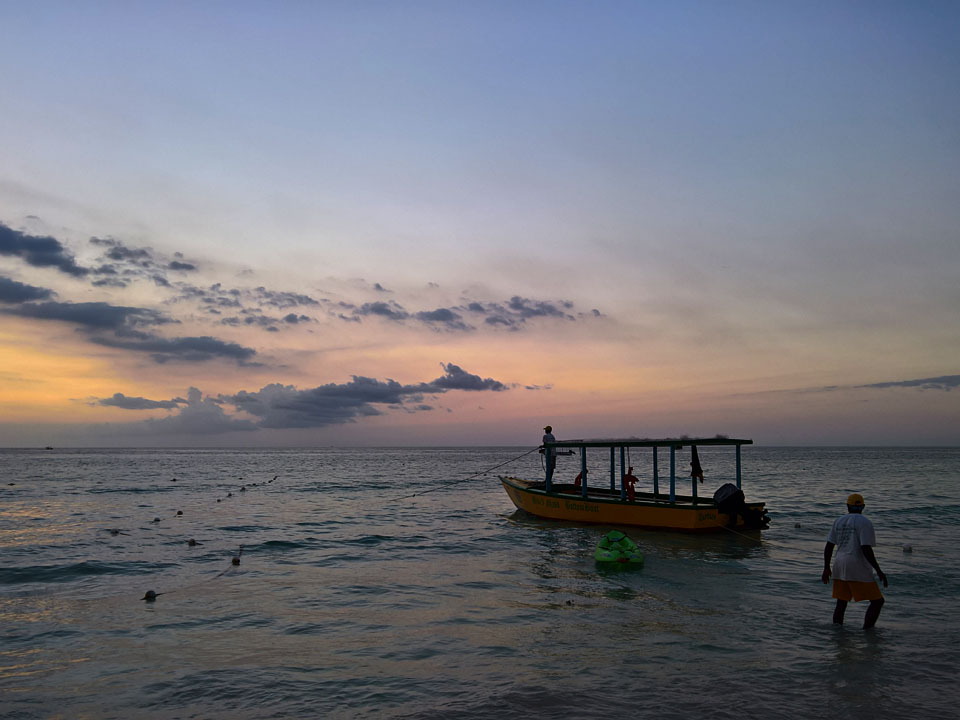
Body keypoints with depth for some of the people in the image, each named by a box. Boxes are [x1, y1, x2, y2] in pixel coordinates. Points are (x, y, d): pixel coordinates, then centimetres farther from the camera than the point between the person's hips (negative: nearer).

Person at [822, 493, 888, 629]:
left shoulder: (839, 521, 10)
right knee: (877, 601, 4)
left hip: (840, 567, 6)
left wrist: (826, 568, 16)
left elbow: (828, 546, 9)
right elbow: (866, 549, -17)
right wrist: (879, 571, -12)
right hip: (858, 569, -6)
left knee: (841, 602, 14)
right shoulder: (865, 523, -7)